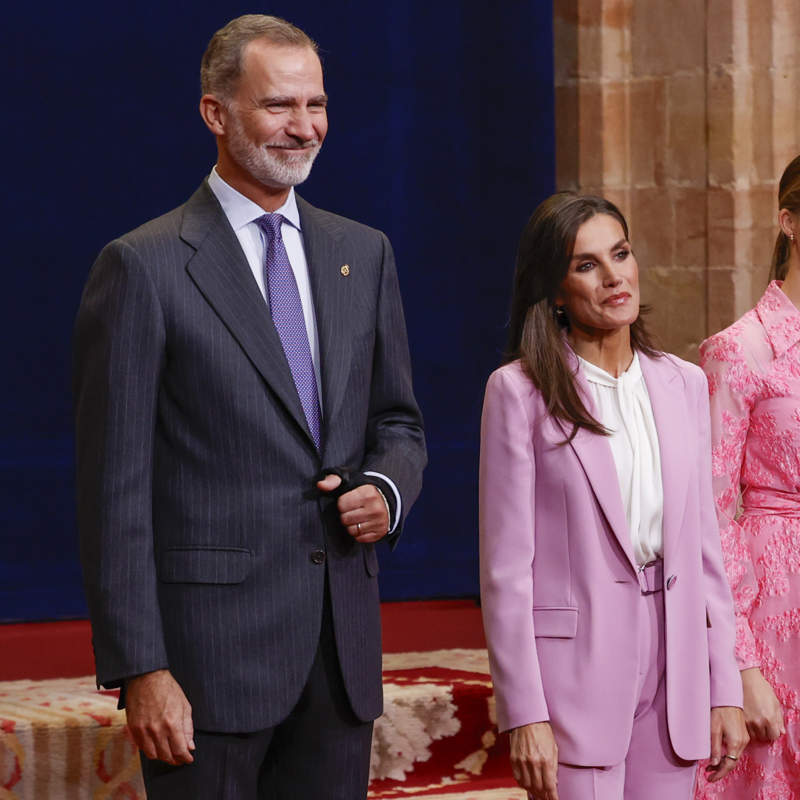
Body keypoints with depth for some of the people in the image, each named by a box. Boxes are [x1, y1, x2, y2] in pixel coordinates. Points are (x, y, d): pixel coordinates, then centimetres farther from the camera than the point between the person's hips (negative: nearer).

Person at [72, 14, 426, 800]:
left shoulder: (363, 254, 12)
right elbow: (115, 490, -8)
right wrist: (140, 669, -13)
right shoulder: (142, 267, -6)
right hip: (211, 648, -5)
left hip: (343, 647, 5)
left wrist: (387, 489, -3)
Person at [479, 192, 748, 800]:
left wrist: (725, 690, 7)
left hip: (673, 673, 4)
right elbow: (505, 566, -7)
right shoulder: (520, 390, -4)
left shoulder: (683, 384, 10)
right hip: (575, 668, -4)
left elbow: (704, 543, 12)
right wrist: (525, 714, -12)